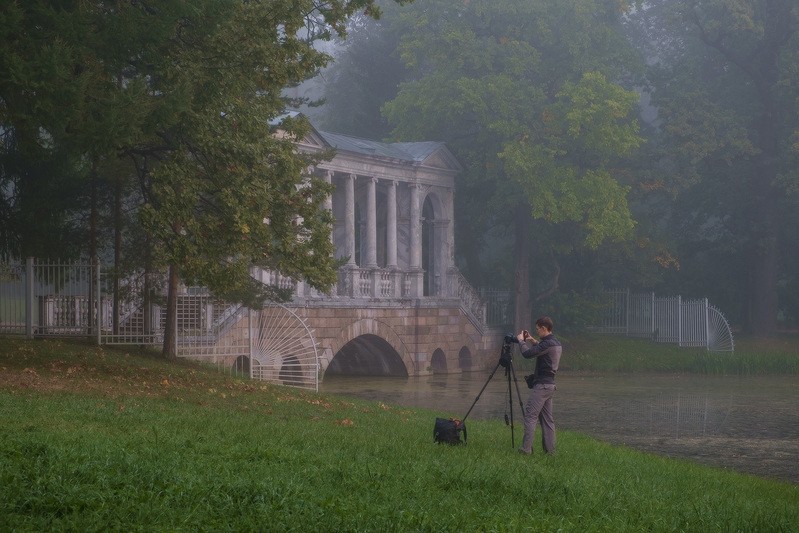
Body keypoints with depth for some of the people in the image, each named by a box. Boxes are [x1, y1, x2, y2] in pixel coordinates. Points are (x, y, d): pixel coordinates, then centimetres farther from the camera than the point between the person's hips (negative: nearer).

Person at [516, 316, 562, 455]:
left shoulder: (547, 344, -17)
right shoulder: (557, 344, 13)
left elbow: (527, 354, -20)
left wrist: (521, 341, -4)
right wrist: (534, 341, 22)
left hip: (541, 385, -10)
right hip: (550, 385, 10)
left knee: (530, 415, -9)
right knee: (547, 419, 10)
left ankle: (526, 448, -14)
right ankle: (550, 449, 8)